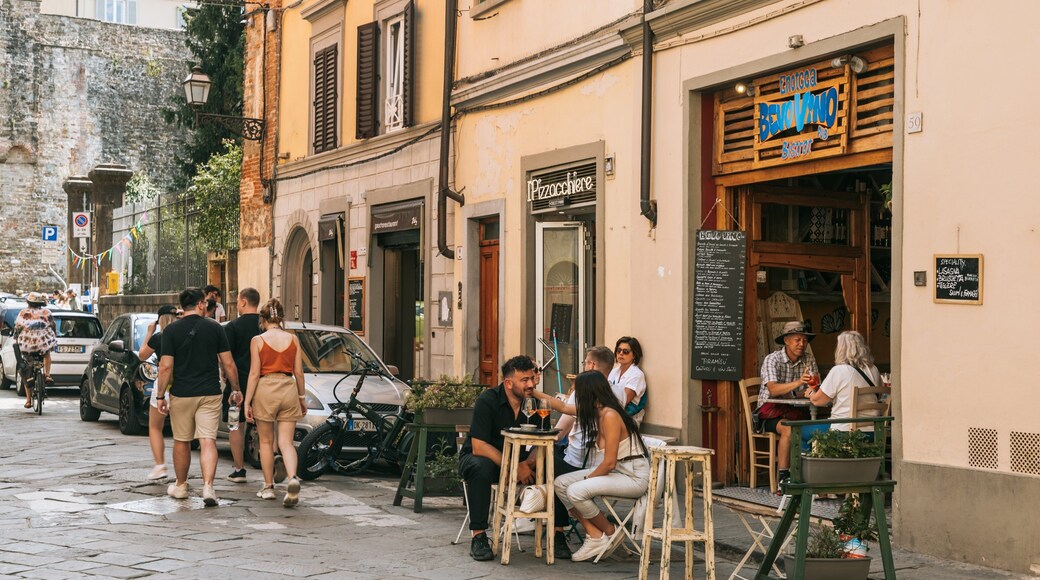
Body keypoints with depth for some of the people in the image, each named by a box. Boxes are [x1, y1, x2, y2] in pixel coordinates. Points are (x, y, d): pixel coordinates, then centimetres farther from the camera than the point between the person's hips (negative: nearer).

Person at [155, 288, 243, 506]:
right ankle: (208, 486, -18)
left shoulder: (171, 330, -3)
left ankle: (180, 486, 27)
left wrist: (160, 395, -1)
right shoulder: (214, 328, 0)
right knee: (208, 441, -3)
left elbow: (166, 367, -8)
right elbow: (228, 364, 1)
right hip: (210, 394, 0)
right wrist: (236, 389, 12)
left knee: (181, 442, 14)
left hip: (181, 395, 0)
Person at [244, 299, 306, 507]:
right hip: (289, 389, 2)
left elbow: (254, 373, -5)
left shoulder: (258, 340, -3)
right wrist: (302, 398, 19)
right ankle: (293, 478, -23)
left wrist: (247, 402, -1)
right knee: (286, 442, 2)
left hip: (265, 389, -2)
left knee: (266, 442, 12)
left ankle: (268, 487, 19)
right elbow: (299, 372, 7)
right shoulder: (293, 339, 5)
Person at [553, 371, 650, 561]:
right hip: (614, 472, 9)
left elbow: (609, 462, -22)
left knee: (576, 491, -25)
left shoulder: (610, 416, -21)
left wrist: (587, 478, -8)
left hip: (634, 477, -9)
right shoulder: (598, 413, 6)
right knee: (561, 483, -4)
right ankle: (594, 535, -4)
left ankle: (610, 531, -1)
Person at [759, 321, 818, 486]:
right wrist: (798, 383, -37)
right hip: (771, 411, -4)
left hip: (796, 410, 4)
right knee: (789, 428, -35)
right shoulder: (772, 359, -8)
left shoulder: (809, 359, 8)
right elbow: (773, 390, -23)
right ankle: (783, 478, -32)